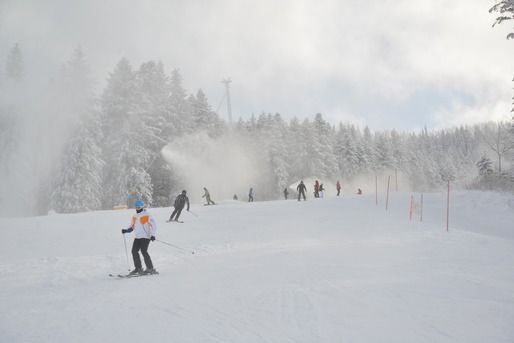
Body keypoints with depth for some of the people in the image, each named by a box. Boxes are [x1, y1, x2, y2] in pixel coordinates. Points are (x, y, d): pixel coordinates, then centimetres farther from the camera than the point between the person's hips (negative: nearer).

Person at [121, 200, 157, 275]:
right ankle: (138, 268, 13)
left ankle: (150, 268, -12)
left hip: (145, 236, -8)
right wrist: (126, 230, 4)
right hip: (137, 237, 8)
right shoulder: (134, 217, 14)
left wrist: (152, 235, -22)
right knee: (134, 251, 2)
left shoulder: (147, 215, -8)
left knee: (143, 251, -17)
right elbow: (132, 227, 23)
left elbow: (153, 225, -11)